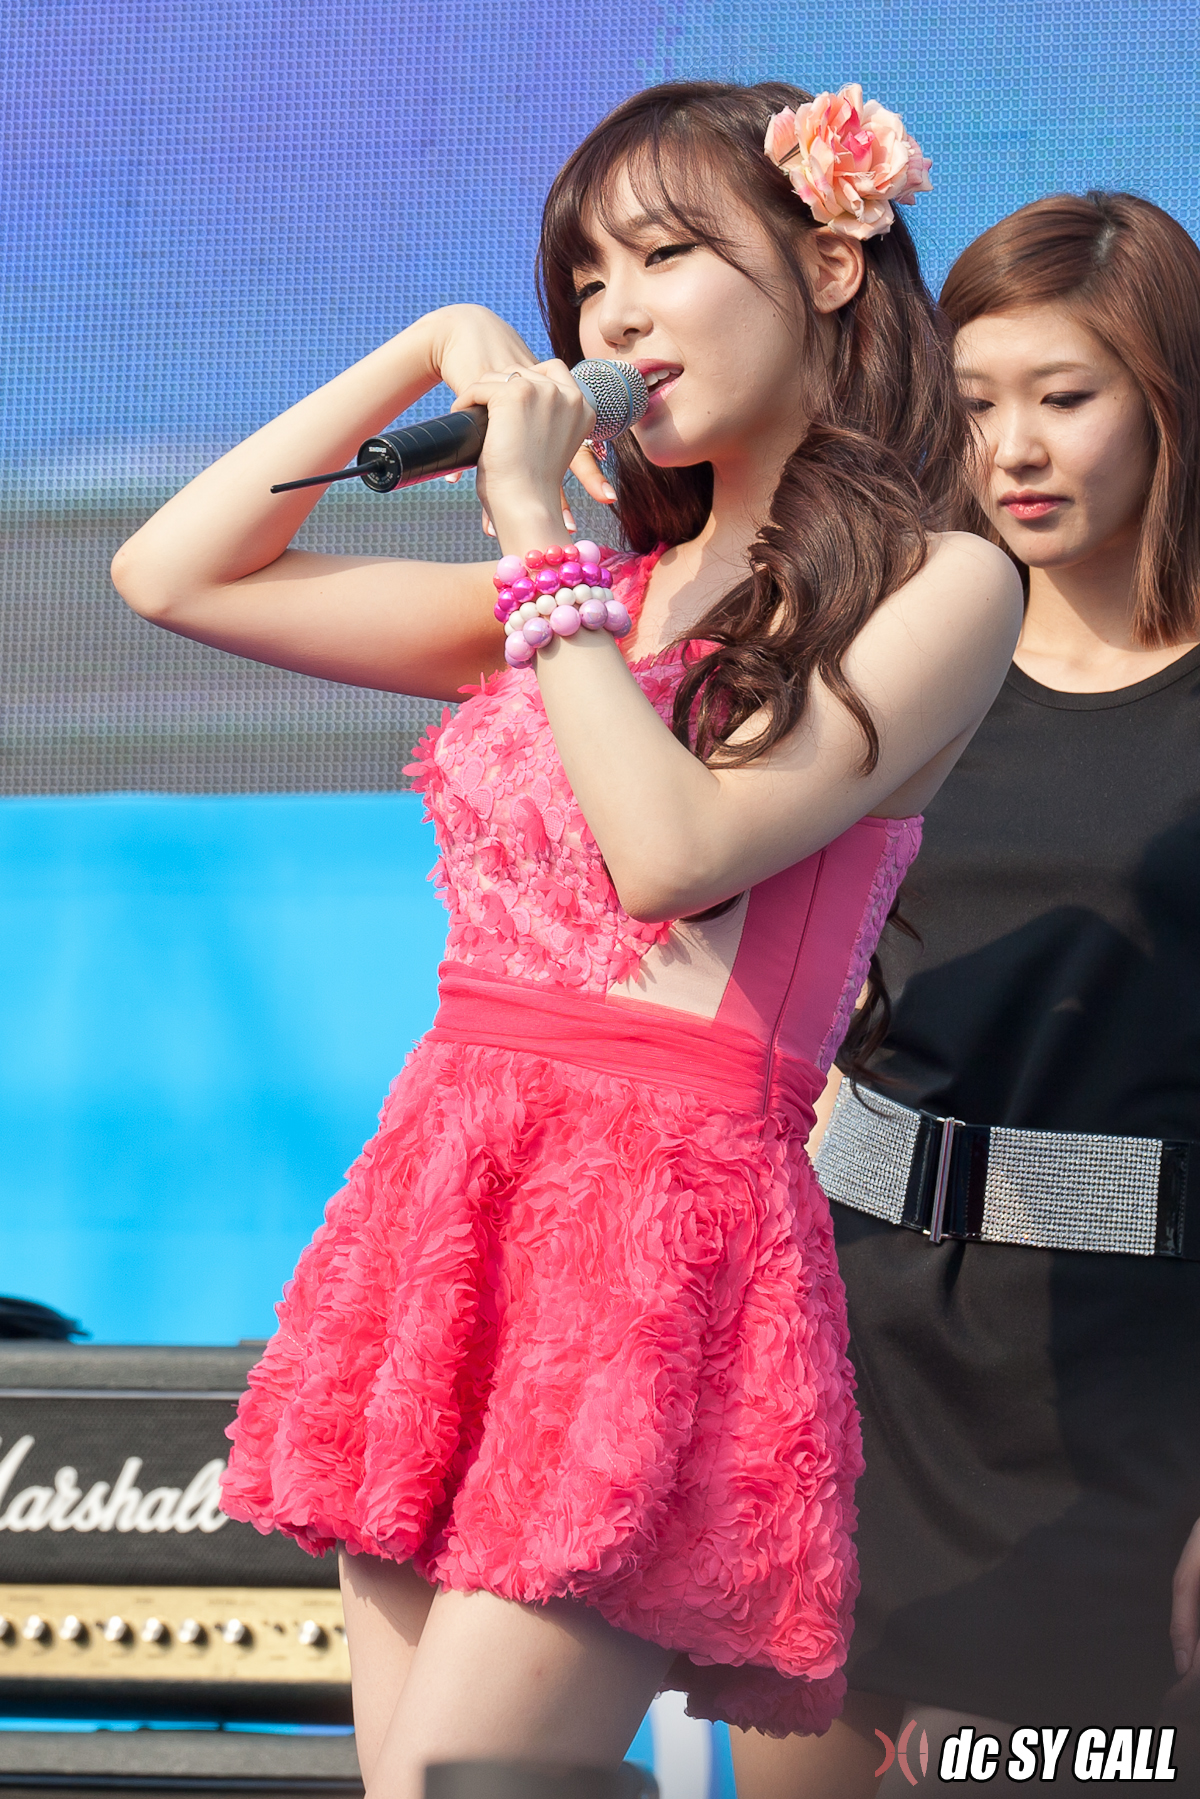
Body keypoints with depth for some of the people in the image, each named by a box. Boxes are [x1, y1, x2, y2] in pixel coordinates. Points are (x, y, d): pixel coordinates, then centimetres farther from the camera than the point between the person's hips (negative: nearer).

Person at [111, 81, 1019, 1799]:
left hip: (669, 1212, -7)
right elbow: (174, 574, 18)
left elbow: (675, 849, -14)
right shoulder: (599, 589, 18)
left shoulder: (940, 584, -1)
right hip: (449, 1188, 7)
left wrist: (546, 539, -7)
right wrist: (431, 351, 14)